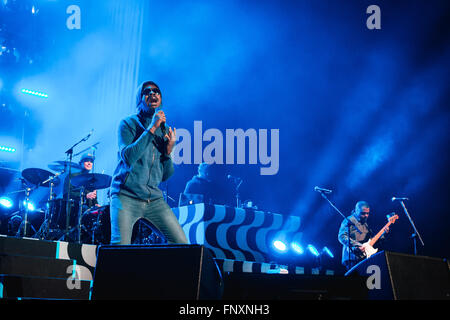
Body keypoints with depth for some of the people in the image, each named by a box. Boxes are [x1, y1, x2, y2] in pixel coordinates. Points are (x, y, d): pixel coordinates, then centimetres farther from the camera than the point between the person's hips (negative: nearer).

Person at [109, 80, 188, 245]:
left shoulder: (164, 130, 15)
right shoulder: (128, 123, 2)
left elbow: (165, 176, 14)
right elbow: (127, 157, -18)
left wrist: (169, 150, -4)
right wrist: (151, 129, -17)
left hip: (154, 199, 5)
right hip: (127, 197, -5)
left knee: (181, 243, -3)